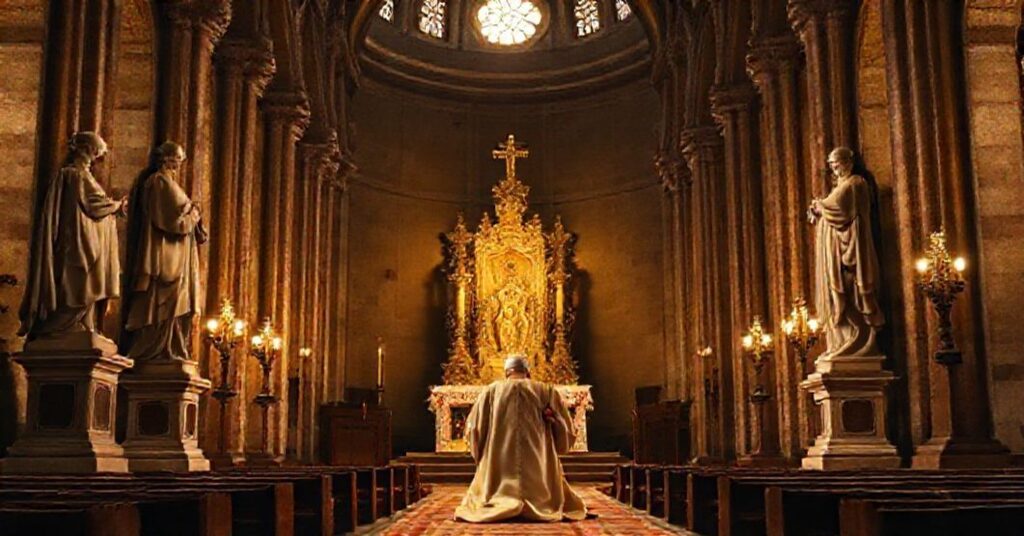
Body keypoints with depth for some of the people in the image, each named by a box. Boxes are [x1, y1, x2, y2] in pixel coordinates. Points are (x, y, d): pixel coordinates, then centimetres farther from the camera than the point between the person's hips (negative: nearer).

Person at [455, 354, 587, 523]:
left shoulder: (492, 390, 5)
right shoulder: (546, 391, 5)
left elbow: (474, 427, 6)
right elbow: (565, 427, 8)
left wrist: (482, 455, 21)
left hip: (499, 467, 0)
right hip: (538, 466, 1)